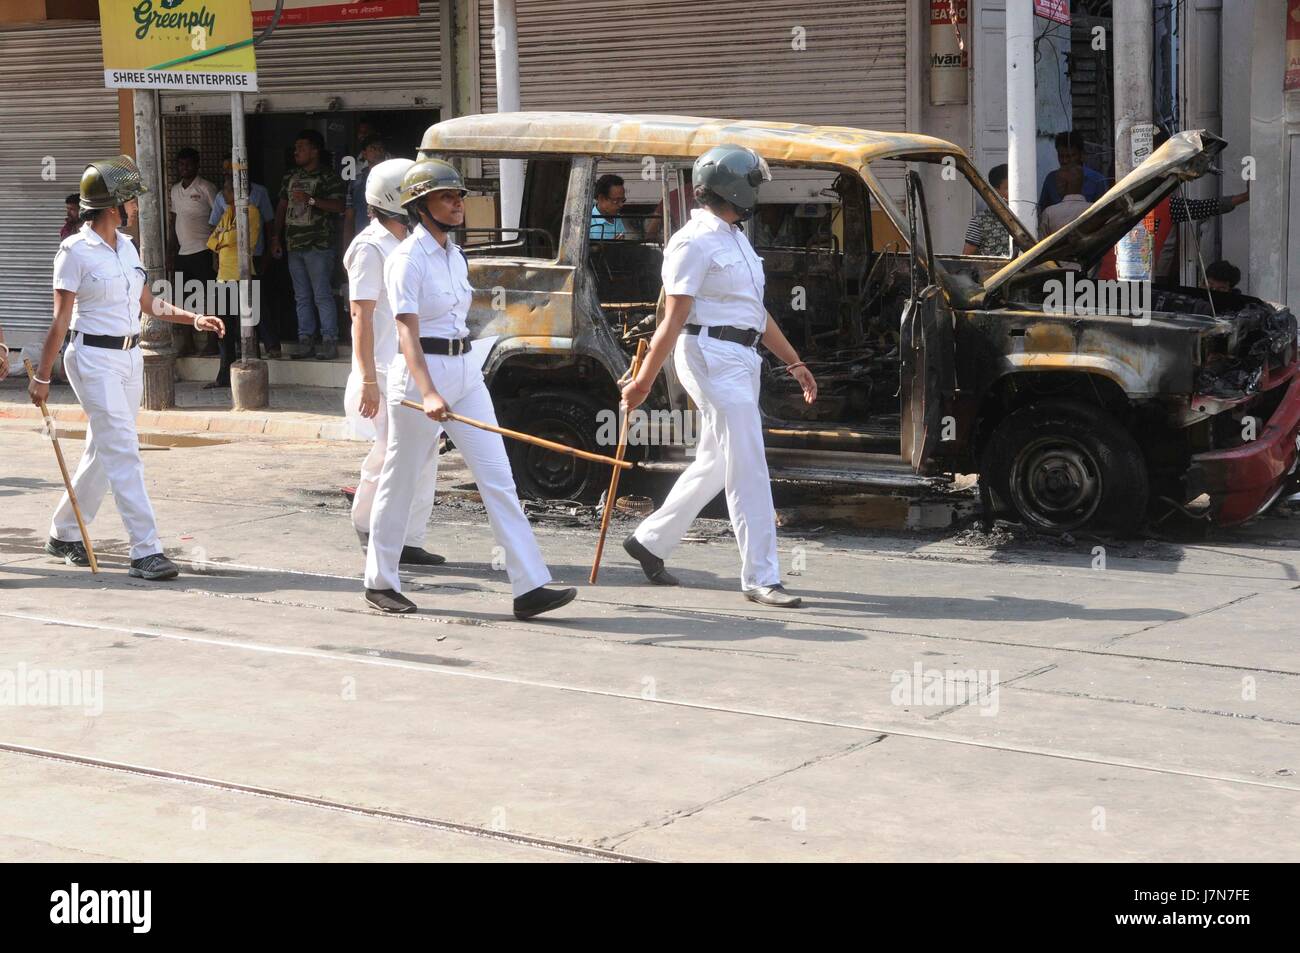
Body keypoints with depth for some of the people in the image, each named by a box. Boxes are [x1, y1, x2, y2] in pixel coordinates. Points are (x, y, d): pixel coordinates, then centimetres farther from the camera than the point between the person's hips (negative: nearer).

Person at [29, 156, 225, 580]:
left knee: (102, 452, 13)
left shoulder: (125, 246, 11)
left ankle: (63, 534, 28)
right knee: (123, 453, -12)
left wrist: (192, 318, 5)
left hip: (130, 357, 8)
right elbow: (60, 319, -10)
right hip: (94, 359, -8)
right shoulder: (76, 251, -11)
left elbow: (147, 301, 19)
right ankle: (145, 551, -13)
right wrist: (42, 376, -7)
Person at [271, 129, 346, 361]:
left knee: (322, 295, -8)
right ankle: (305, 342, 14)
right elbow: (282, 207, 18)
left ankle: (330, 342, -6)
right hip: (294, 246, 7)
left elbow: (338, 206, -14)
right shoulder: (290, 176, 16)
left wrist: (310, 200, -19)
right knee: (302, 297, 10)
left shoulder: (328, 177, -5)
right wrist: (276, 238, 13)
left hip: (318, 246, -7)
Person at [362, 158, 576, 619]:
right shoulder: (407, 260, -12)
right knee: (400, 482, 5)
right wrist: (428, 393, -35)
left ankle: (529, 586, -5)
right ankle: (380, 582, 21)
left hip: (465, 372, 7)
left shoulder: (455, 255, 13)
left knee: (498, 479, -1)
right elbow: (407, 333, -22)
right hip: (421, 372, -7)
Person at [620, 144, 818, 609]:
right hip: (712, 357, -10)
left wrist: (794, 362, 21)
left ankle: (649, 540, 28)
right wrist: (644, 380, -18)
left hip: (742, 360, 10)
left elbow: (756, 310, 23)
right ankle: (761, 578, -6)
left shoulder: (736, 238, 19)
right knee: (748, 469, -9)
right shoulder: (695, 242, -12)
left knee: (714, 464, 15)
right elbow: (673, 319, -17)